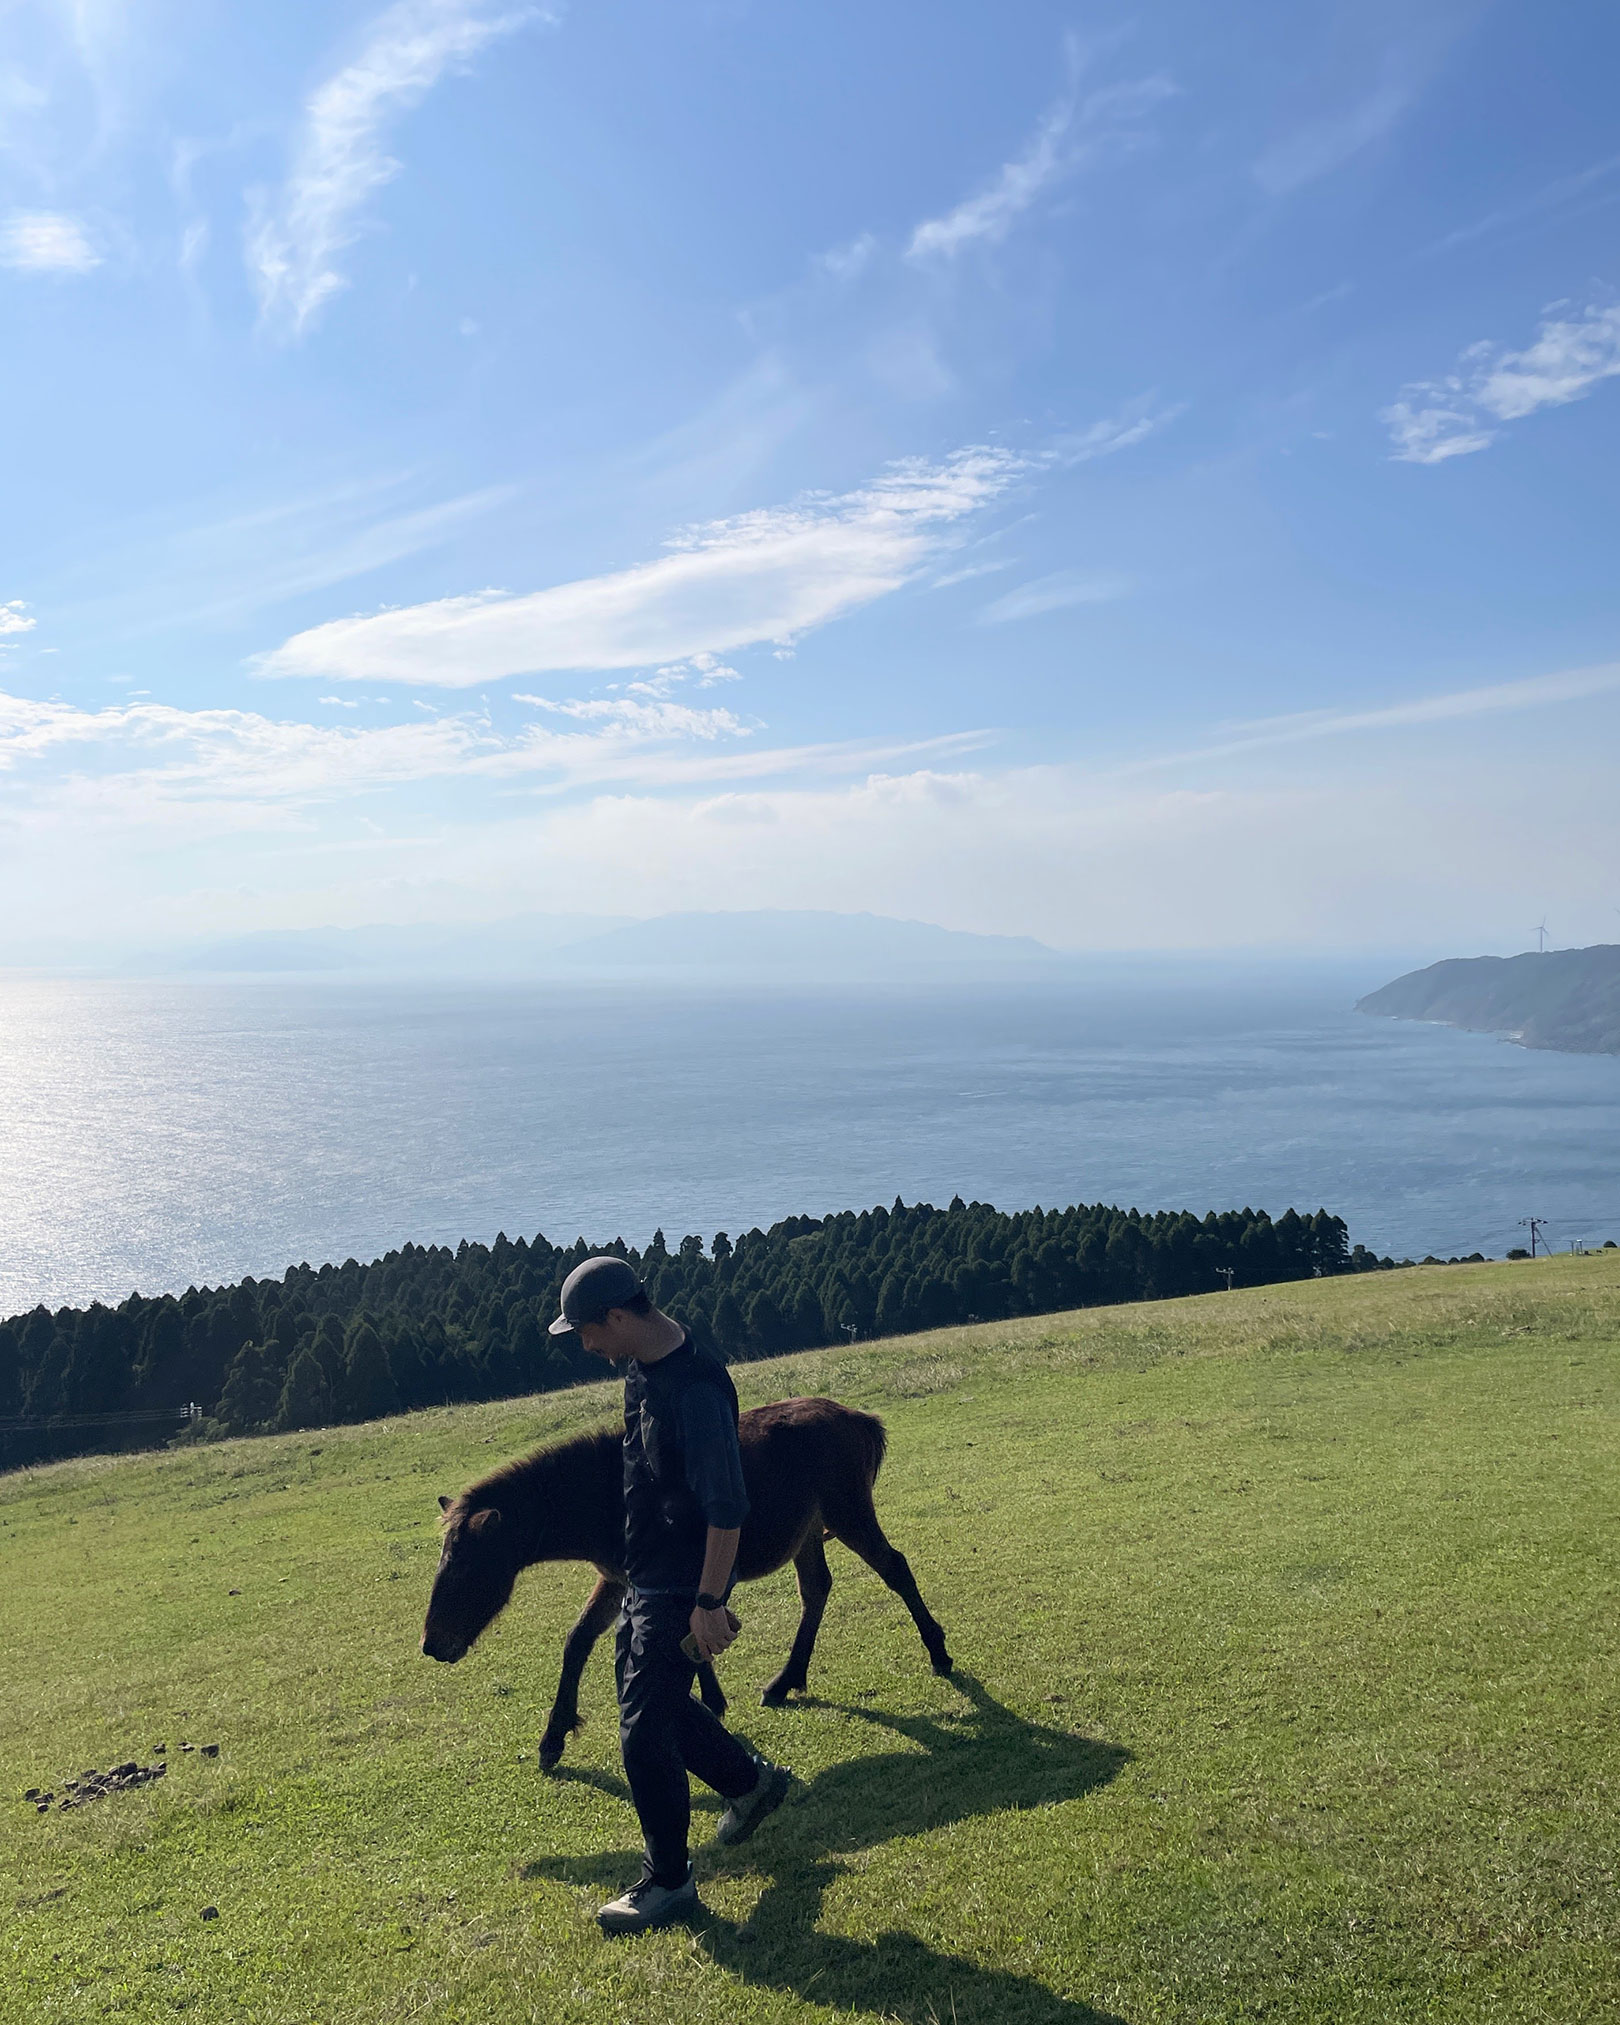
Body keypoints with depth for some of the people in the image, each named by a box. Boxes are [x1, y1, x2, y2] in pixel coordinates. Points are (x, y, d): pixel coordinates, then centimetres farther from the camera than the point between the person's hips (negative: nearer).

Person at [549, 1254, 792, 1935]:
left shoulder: (696, 1387, -27)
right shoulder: (641, 1371, 3)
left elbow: (727, 1508, -26)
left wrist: (709, 1603, -24)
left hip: (680, 1590, -10)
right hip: (643, 1579, 10)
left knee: (645, 1732, -2)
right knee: (650, 1700, 21)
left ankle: (669, 1882, 17)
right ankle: (752, 1781, 40)